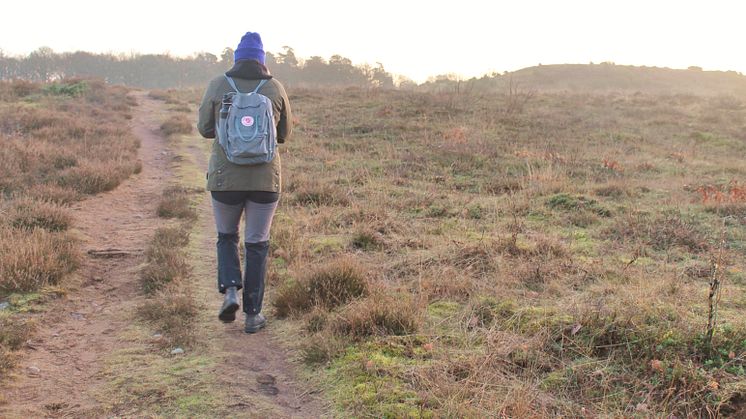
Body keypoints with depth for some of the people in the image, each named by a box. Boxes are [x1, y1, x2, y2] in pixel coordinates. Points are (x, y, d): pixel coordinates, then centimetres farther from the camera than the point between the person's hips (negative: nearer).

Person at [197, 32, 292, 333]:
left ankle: (230, 290, 1)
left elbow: (205, 129, 4)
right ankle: (253, 314, 12)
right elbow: (284, 134, 8)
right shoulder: (275, 88, 0)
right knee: (257, 244, 10)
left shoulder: (217, 86, -2)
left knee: (227, 237, 22)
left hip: (225, 176, 0)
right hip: (265, 178, 0)